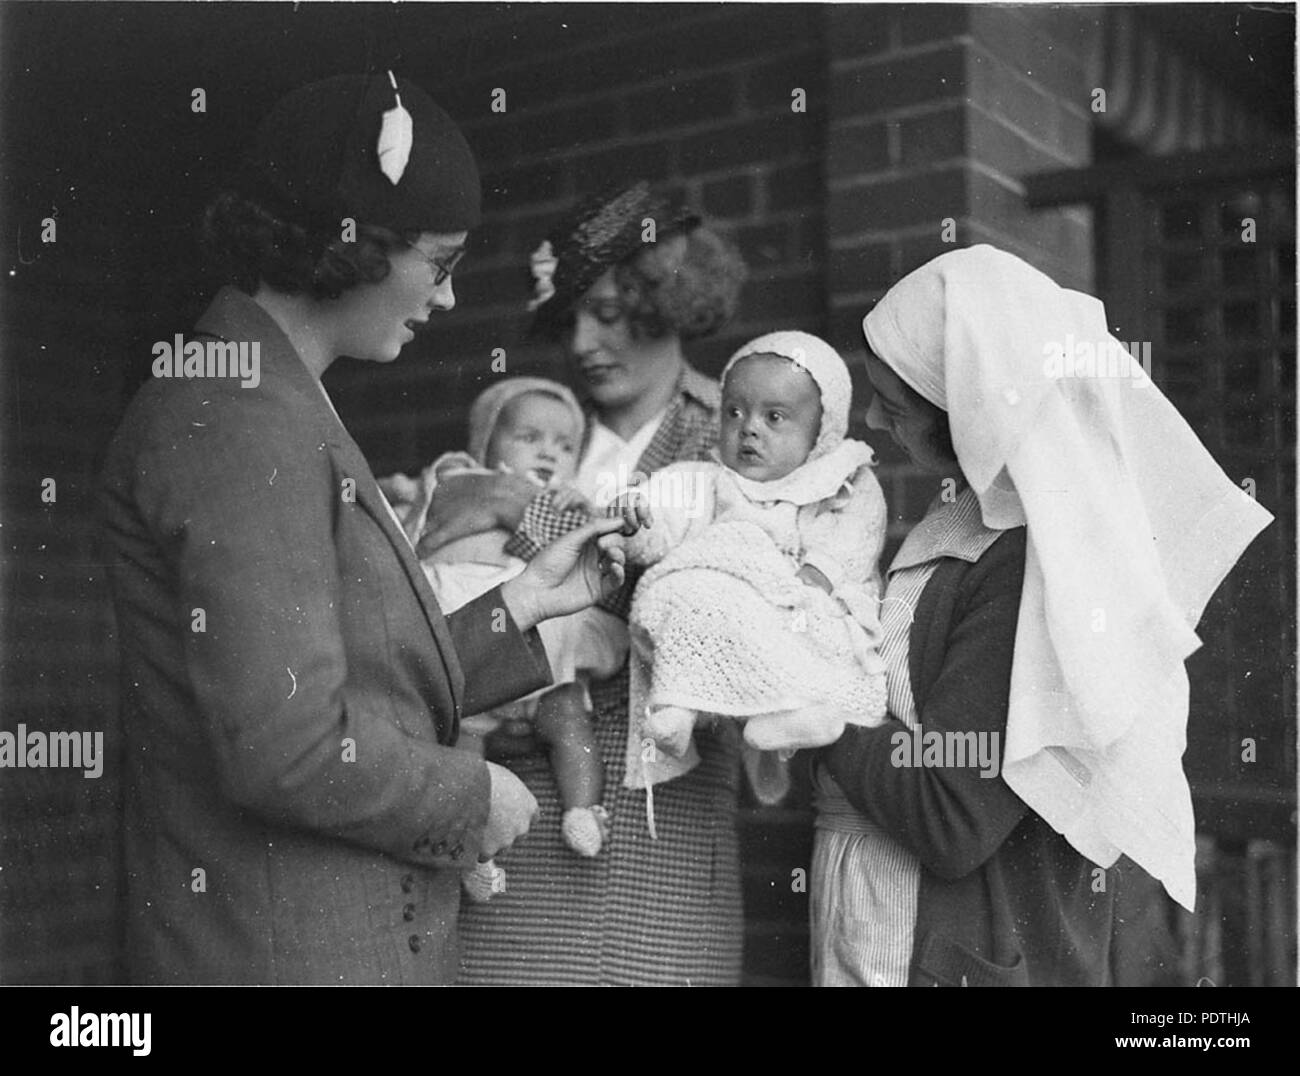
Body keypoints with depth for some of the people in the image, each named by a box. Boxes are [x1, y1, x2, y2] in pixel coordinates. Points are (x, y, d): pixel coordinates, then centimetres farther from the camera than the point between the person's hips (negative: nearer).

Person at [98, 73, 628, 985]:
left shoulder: (277, 403, 11)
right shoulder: (243, 418, -20)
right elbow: (288, 750, -26)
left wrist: (522, 606, 8)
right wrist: (472, 796, -13)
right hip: (291, 951, -9)